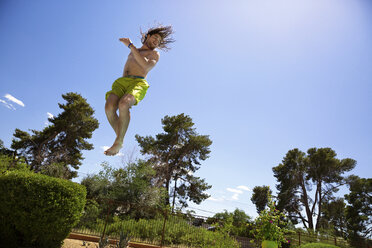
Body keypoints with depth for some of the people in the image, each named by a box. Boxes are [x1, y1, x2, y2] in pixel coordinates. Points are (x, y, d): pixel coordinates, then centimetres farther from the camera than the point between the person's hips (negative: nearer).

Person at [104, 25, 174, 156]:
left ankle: (119, 142, -22)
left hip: (138, 83, -5)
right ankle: (119, 135, -8)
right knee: (109, 107, -28)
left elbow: (146, 65, -5)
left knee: (123, 105, -37)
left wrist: (131, 45, -2)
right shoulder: (133, 52, 36)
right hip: (121, 82, 5)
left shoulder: (155, 54, 17)